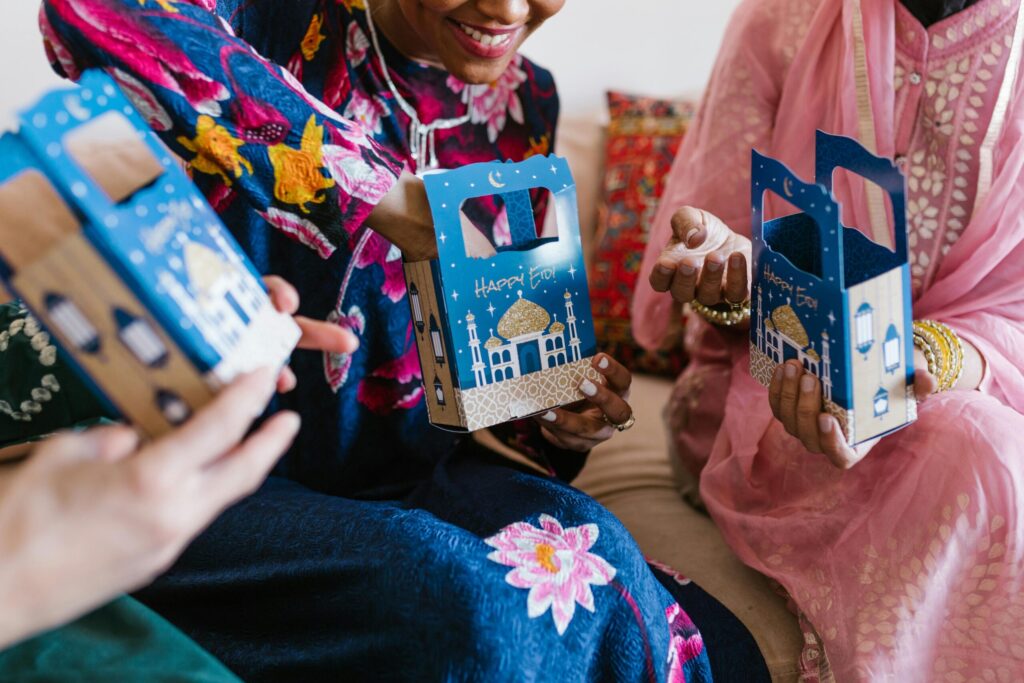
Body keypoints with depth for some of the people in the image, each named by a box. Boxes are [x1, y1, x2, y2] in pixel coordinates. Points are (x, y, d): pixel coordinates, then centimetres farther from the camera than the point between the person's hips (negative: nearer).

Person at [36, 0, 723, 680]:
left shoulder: (525, 105, 8)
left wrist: (553, 418, -6)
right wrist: (377, 187, -31)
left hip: (417, 467, 5)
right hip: (228, 478, -4)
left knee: (590, 547, -27)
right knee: (474, 607, -31)